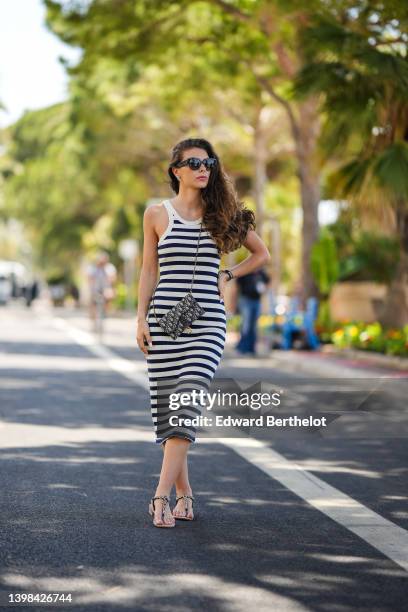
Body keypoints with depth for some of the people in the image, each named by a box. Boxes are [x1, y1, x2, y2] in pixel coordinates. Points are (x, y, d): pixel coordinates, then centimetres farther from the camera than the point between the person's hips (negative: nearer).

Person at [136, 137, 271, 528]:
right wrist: (141, 317, 2)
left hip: (208, 323, -1)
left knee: (187, 405, -16)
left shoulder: (223, 214, 7)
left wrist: (228, 275, 5)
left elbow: (261, 253, 19)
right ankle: (184, 493, 19)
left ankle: (161, 496, -19)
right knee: (167, 407, 3)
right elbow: (148, 270, 10)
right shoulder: (157, 214, 7)